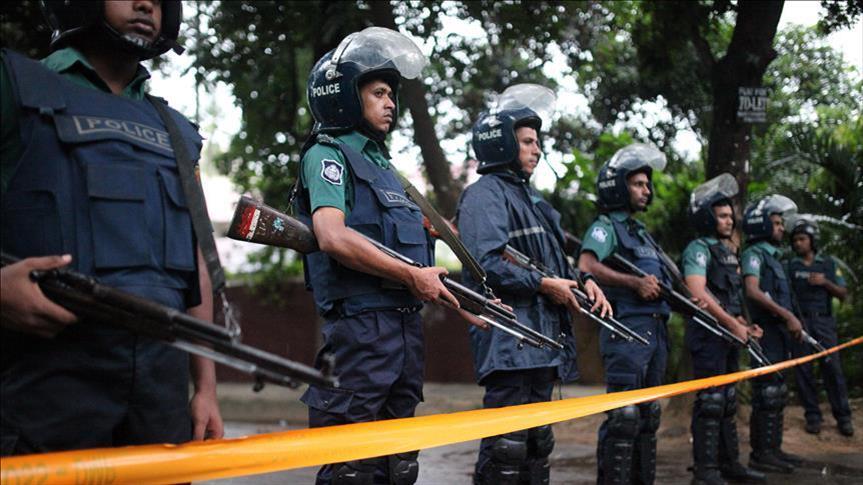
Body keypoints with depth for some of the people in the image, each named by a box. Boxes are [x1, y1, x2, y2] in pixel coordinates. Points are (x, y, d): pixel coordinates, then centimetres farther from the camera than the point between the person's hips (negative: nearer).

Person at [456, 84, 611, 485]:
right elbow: (486, 263, -22)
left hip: (542, 340, 11)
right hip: (508, 342, -10)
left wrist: (582, 282, 6)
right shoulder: (485, 195, -8)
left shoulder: (530, 197, 22)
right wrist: (543, 285, -17)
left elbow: (553, 259, 25)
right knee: (507, 446, -12)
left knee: (537, 441, 15)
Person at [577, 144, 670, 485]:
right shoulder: (605, 226, -4)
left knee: (648, 413, 13)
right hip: (626, 328, -9)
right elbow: (586, 267, -22)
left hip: (655, 329, 9)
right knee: (624, 415, -12)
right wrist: (634, 283, -24)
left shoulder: (641, 231, 22)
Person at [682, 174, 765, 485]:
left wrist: (744, 326, 10)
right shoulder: (698, 250, -11)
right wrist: (733, 325, -22)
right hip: (708, 334, -9)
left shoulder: (728, 251, 18)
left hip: (729, 335, 9)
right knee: (710, 401, -8)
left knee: (727, 400, 14)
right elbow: (698, 294, -23)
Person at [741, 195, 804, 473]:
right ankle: (761, 453, -5)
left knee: (777, 393, 12)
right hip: (766, 333, -10)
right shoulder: (754, 254, -8)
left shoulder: (771, 255, 20)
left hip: (779, 333, 10)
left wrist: (792, 324, 16)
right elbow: (753, 291, -23)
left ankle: (773, 448, 19)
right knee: (767, 393, -9)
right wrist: (788, 315, -25)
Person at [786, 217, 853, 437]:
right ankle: (812, 416, 8)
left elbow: (843, 294, 9)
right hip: (799, 322, 0)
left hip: (824, 322, 0)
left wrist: (825, 282, -7)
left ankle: (843, 417, 2)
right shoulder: (789, 266, 7)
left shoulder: (829, 263, 10)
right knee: (803, 370, 0)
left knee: (832, 368, -4)